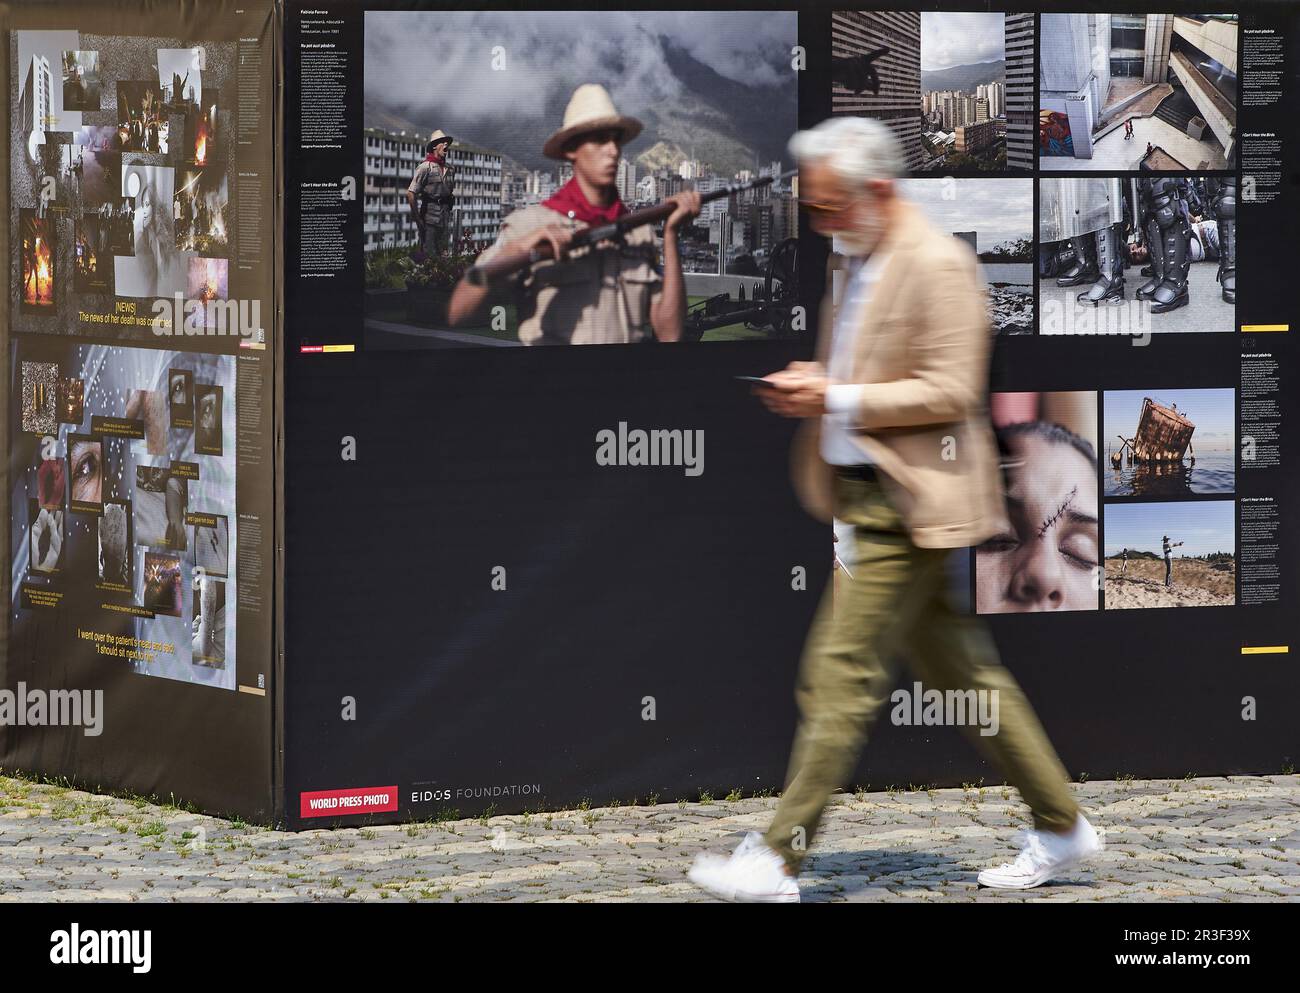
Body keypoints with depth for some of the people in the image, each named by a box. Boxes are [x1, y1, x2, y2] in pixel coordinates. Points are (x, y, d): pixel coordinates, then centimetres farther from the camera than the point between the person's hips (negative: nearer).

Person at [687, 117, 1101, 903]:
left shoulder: (939, 264, -15)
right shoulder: (864, 264, 15)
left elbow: (950, 393, -19)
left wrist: (837, 399, -21)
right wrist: (812, 388, 7)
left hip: (910, 505, -10)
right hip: (875, 500, 10)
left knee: (843, 672, -10)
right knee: (964, 674, 13)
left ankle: (778, 861, -9)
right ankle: (1060, 827, 20)